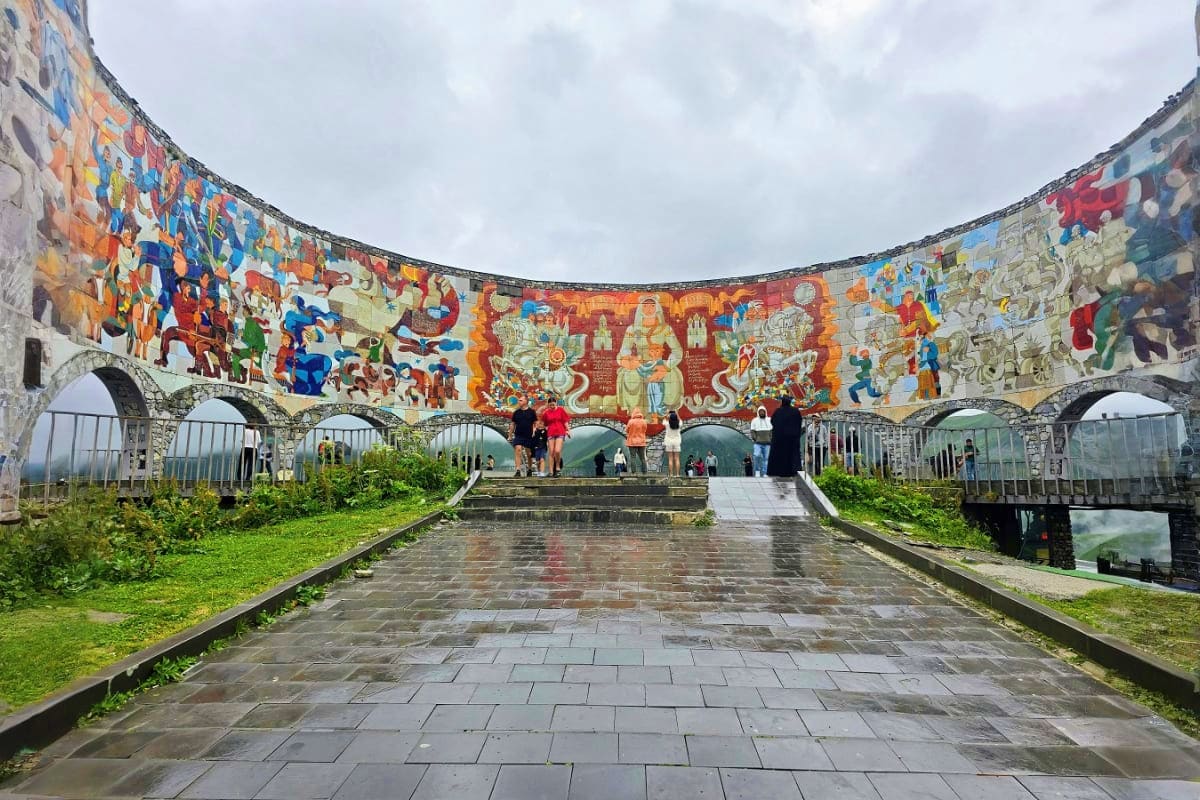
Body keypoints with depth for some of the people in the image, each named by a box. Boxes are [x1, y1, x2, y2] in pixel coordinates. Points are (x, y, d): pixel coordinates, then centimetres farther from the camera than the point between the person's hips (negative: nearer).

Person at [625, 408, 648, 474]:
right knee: (642, 458, 11)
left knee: (633, 457, 0)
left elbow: (627, 430, 0)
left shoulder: (631, 421, -12)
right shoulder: (643, 422, -2)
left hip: (632, 442, -3)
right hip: (641, 442, 3)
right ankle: (644, 472, 11)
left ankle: (634, 472, -4)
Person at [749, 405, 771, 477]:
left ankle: (764, 474, 6)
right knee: (757, 456, -21)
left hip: (767, 443, 2)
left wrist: (771, 439, 1)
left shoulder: (769, 420, 13)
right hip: (758, 443, -2)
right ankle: (757, 471, -5)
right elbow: (752, 431, 4)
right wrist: (755, 439, -8)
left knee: (766, 458, 1)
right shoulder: (754, 420, 7)